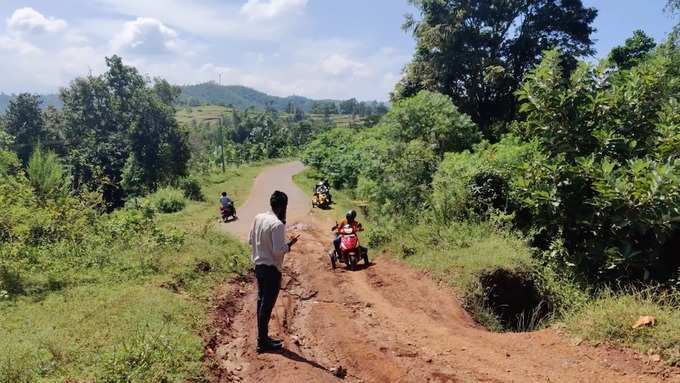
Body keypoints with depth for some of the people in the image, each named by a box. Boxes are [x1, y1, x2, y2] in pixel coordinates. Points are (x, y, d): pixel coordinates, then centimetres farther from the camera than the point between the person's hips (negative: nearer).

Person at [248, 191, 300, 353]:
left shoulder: (258, 218, 3)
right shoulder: (277, 225, -22)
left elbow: (251, 240, 12)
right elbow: (278, 251, -24)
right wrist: (289, 244, -8)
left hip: (259, 266, 9)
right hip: (271, 269, -9)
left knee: (261, 302, 17)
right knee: (267, 305, 0)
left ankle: (262, 337, 27)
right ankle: (263, 342, 9)